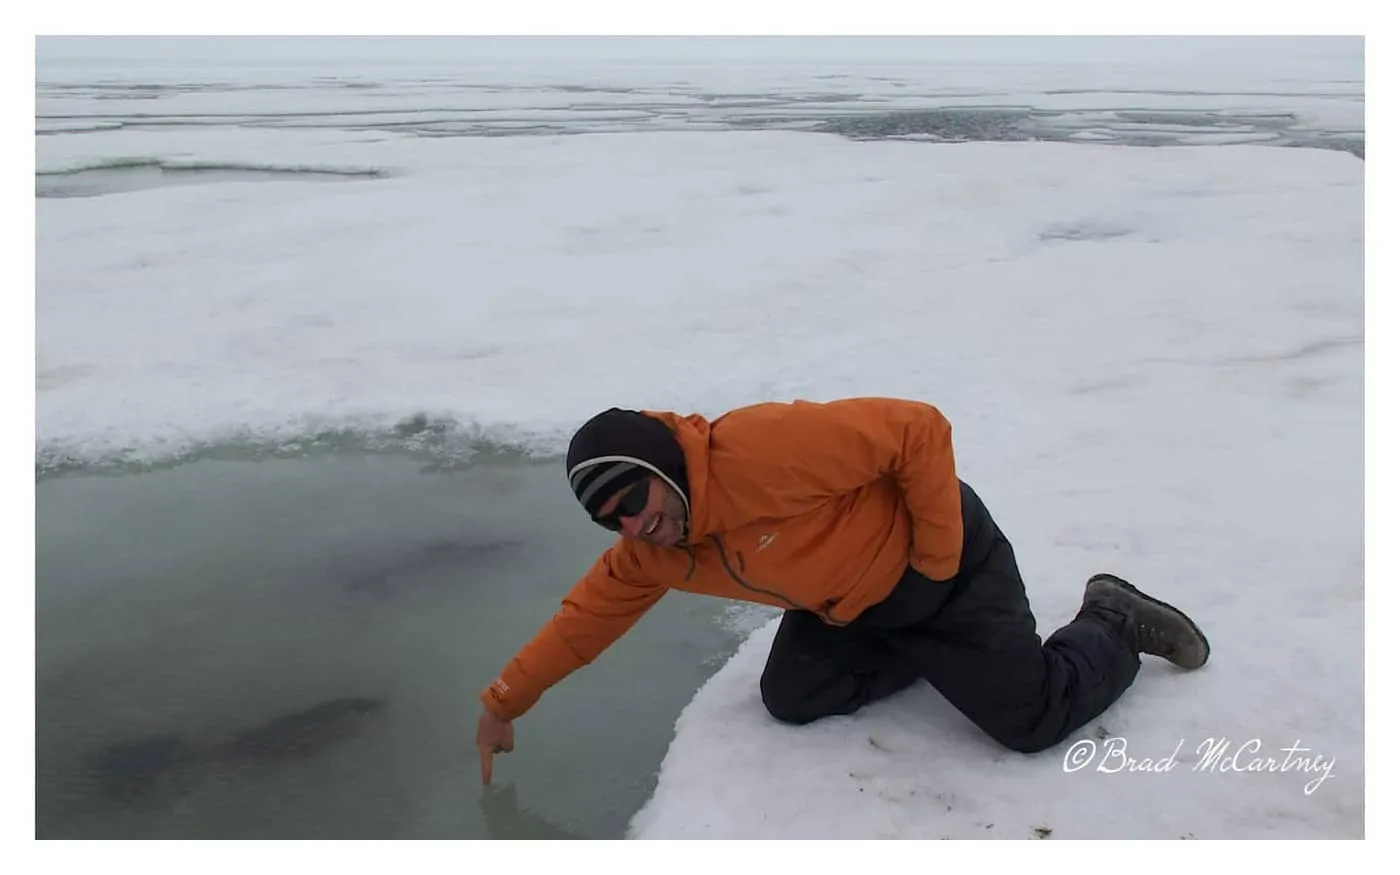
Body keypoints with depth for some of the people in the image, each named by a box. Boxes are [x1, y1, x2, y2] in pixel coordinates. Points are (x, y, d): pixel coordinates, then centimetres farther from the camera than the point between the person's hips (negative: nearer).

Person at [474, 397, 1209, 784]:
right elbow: (589, 612, 5)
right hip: (850, 604, 7)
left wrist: (937, 560, -24)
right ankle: (927, 654, 22)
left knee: (1035, 720, -7)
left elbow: (920, 431, -33)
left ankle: (1113, 624, 23)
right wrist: (504, 702, 6)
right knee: (790, 701, 4)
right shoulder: (651, 553, -9)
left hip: (942, 568, -7)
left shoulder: (762, 449, -37)